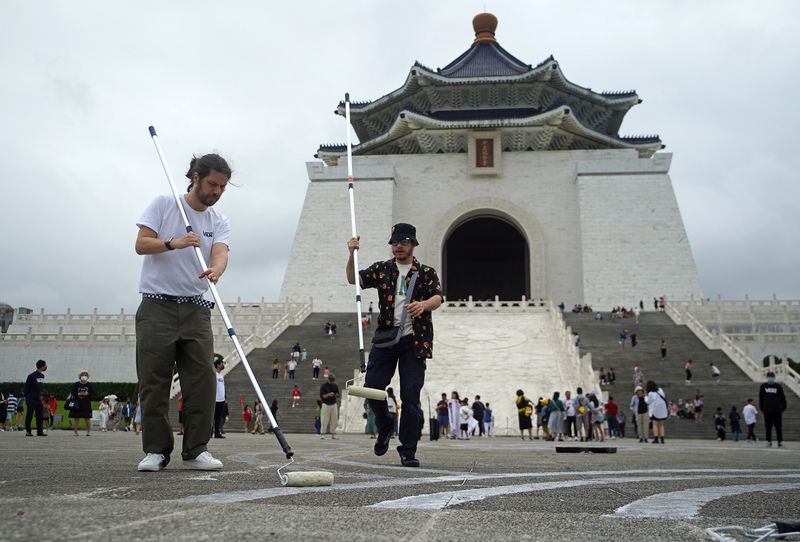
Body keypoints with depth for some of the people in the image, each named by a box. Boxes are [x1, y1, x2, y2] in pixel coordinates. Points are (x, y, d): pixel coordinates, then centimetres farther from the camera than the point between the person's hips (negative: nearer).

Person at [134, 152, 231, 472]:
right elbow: (141, 244, -5)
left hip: (196, 309, 3)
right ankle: (156, 450, 5)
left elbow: (220, 252, -8)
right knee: (154, 380, -4)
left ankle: (196, 450, 0)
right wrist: (174, 243, -23)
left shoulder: (219, 222, 10)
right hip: (157, 305, -3)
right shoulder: (164, 204, 3)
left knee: (202, 379, -6)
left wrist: (215, 269, -32)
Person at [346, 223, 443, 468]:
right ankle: (384, 428, 27)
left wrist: (424, 304, -32)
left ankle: (408, 450, 3)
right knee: (372, 387, -3)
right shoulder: (382, 269, 14)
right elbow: (354, 279, 5)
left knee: (410, 393, -7)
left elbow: (437, 298, -9)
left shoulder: (426, 272, 7)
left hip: (414, 341, -2)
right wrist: (352, 255, -11)